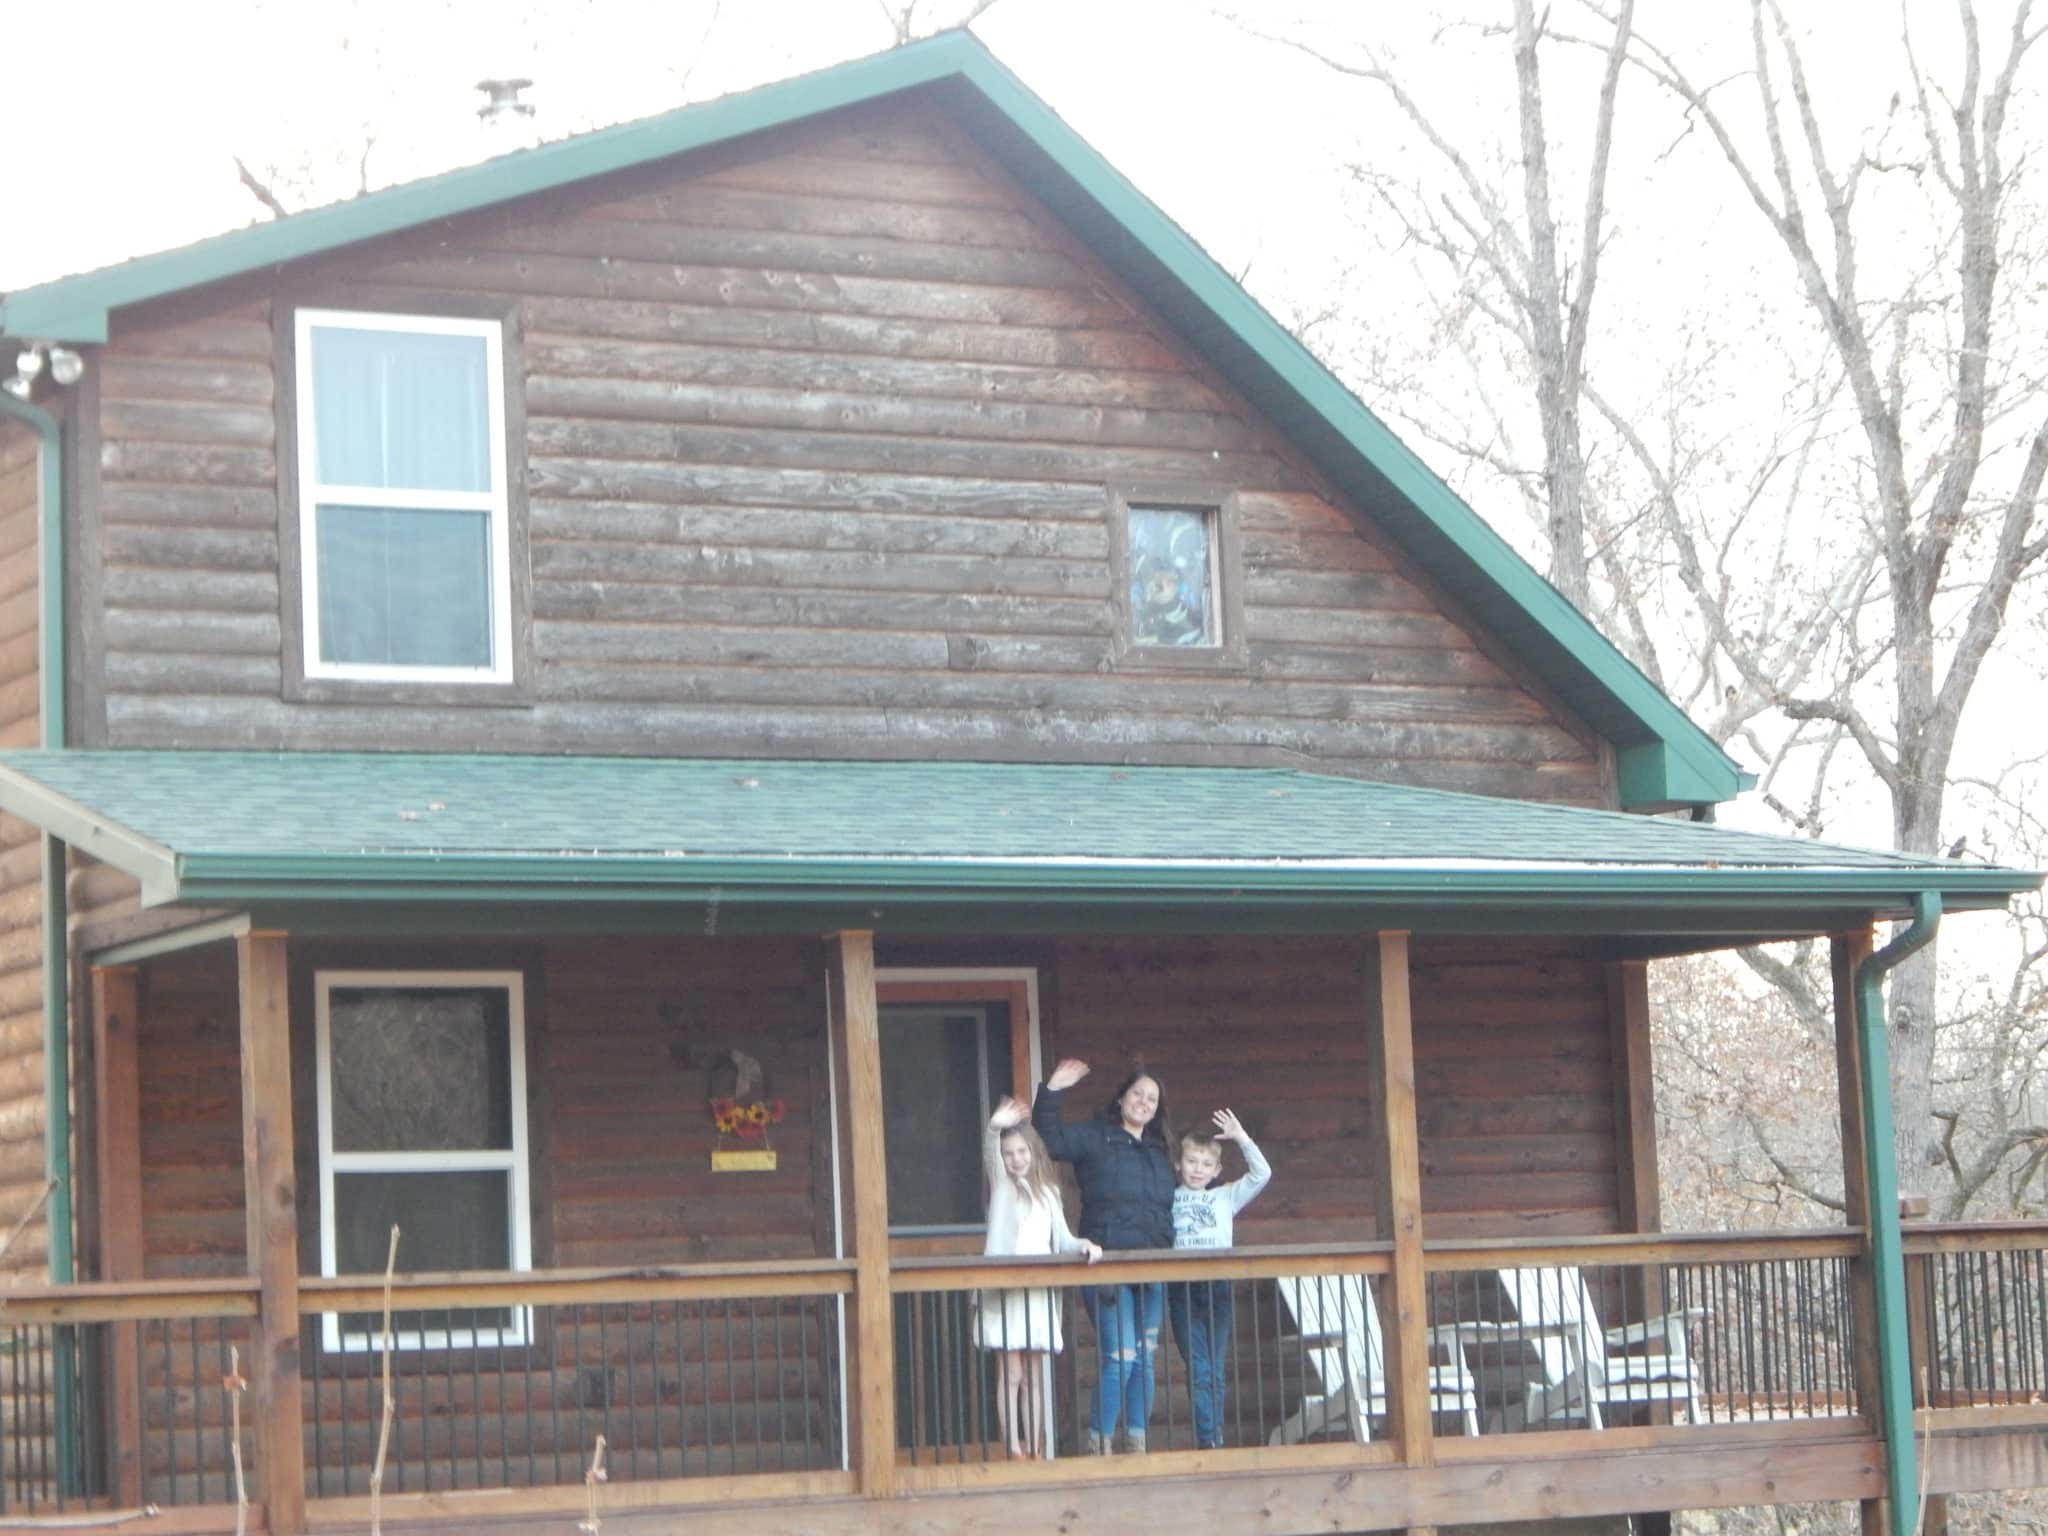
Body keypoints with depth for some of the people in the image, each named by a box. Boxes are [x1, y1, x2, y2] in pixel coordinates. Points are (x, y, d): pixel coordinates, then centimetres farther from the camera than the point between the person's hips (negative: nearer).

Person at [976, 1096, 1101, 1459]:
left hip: (1039, 1293, 5)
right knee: (1011, 1374, -7)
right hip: (1004, 1291, -5)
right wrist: (994, 1128, -40)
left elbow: (1062, 1239, 16)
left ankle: (1035, 1449, 11)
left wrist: (1082, 1245, -7)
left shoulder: (1047, 1192, 17)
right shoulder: (1002, 1185, 3)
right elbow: (990, 1156, -19)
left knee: (1033, 1376, 8)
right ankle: (1014, 1450, -8)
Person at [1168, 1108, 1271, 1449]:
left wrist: (1241, 1138, -4)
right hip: (1182, 1289, -1)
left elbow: (1261, 1174, 4)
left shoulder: (1225, 1197, 13)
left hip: (1218, 1285, 1)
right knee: (1198, 1370, -8)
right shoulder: (1166, 1199, 12)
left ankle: (1213, 1439, 8)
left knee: (1215, 1370, 4)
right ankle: (1208, 1440, -10)